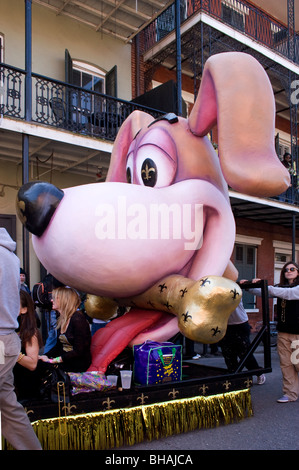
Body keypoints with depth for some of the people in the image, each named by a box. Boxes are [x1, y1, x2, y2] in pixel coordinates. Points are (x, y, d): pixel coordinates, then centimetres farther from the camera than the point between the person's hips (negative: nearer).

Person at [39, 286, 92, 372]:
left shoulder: (77, 319, -15)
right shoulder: (61, 320, 12)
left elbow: (78, 351, -19)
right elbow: (58, 345, 14)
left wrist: (54, 360, -20)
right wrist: (45, 356, -4)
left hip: (78, 364, -8)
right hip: (63, 360, 8)